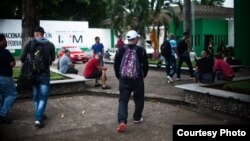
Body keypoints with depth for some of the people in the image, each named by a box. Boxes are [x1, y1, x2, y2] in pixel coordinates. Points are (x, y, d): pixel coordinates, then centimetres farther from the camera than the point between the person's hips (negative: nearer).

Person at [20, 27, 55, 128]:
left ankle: (39, 116, 28)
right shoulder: (50, 45, -3)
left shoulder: (30, 43, -5)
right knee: (43, 97, 4)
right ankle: (38, 119, -6)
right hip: (44, 74, -1)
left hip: (33, 73, 2)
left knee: (36, 96, 17)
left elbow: (22, 58, -9)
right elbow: (52, 59, 6)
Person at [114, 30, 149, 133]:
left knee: (123, 100, 2)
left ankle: (122, 121, -13)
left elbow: (116, 64, 5)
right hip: (137, 79, -2)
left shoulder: (121, 50, 2)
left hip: (123, 79, 2)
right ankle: (137, 118, 30)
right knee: (139, 99, 18)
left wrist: (119, 76, 18)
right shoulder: (141, 50, -5)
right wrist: (143, 75, 16)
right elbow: (145, 65, -3)